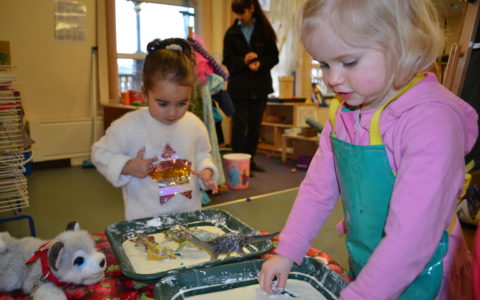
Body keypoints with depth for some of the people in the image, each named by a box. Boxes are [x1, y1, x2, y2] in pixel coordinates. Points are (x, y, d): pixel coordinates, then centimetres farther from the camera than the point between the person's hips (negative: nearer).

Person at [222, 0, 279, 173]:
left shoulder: (264, 31, 5)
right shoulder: (232, 33, 5)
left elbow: (274, 57, 4)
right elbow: (227, 60, 1)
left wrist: (260, 63, -16)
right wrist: (243, 61, -18)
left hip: (260, 87, 2)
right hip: (239, 86, -1)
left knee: (255, 125, 8)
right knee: (239, 125, -4)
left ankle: (250, 161, 19)